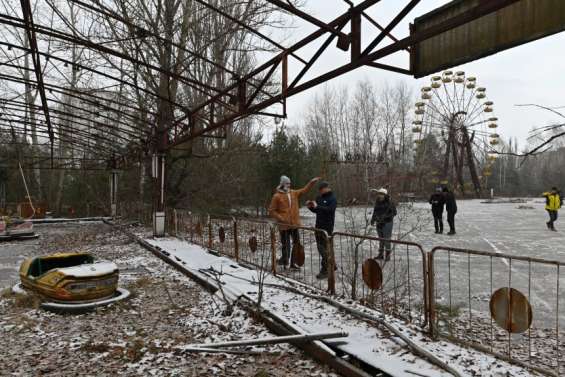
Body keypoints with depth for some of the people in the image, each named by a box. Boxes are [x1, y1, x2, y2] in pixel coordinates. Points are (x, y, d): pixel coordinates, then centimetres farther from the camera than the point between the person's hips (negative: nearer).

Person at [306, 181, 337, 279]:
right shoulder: (319, 198, 13)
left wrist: (317, 206, -29)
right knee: (320, 247, 16)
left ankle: (325, 271, -1)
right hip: (318, 226, 8)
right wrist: (310, 206, -1)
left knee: (324, 249, -7)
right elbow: (315, 211, 19)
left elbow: (329, 210, -25)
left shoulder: (332, 199, -9)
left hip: (327, 227, -8)